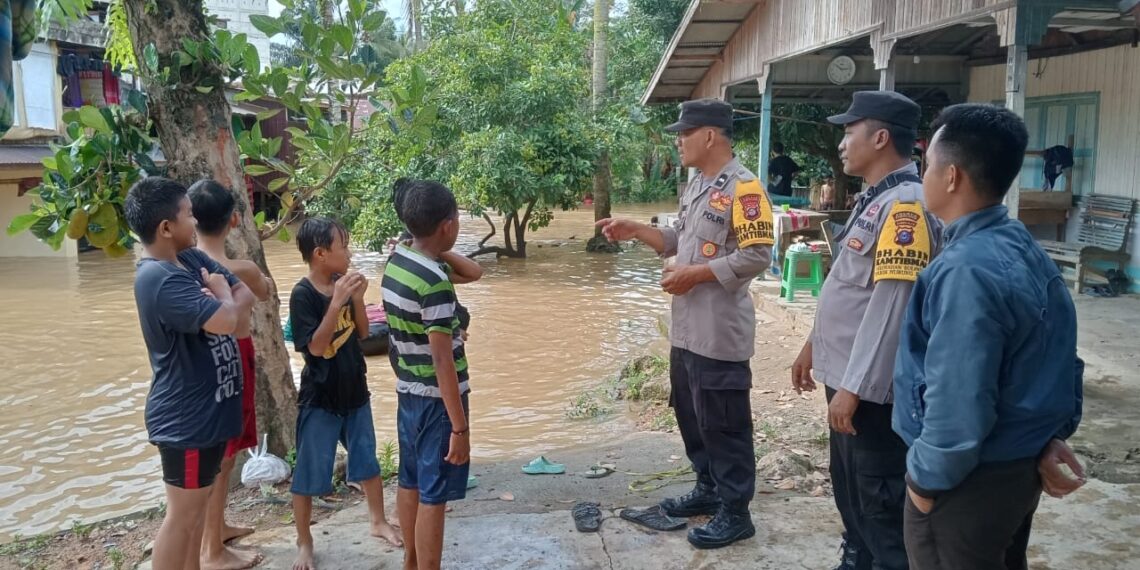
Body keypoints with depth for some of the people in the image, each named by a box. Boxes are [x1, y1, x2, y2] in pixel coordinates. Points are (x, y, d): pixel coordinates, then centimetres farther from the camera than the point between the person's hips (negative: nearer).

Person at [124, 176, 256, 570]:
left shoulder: (192, 259, 4)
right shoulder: (159, 279, -25)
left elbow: (248, 295, 5)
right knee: (182, 513, 4)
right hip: (186, 417, -9)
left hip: (209, 407, 9)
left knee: (199, 504, 21)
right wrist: (224, 294, -12)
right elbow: (226, 321, -35)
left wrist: (222, 299, -17)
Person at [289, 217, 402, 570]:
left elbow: (363, 333, 4)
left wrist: (357, 299, -12)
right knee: (308, 474, 7)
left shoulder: (343, 284, -2)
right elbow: (315, 346, -24)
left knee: (368, 460, 19)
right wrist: (336, 302, -29)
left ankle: (379, 521, 37)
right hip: (320, 399, -6)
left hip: (355, 392, 6)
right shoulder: (303, 294, -18)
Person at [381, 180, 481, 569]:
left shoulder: (398, 260, 2)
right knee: (433, 496, 2)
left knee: (411, 484, 21)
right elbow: (443, 361, -24)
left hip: (408, 392, 9)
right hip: (436, 399, -9)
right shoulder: (434, 282, -25)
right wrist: (460, 426, -21)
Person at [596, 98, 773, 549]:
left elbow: (757, 256, -22)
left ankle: (735, 512, 16)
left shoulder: (743, 188, -17)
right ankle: (708, 489, 37)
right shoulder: (696, 186, 13)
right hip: (686, 330, 10)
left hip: (719, 334, -10)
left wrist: (694, 274, -20)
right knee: (690, 415, 20)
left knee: (723, 424, 2)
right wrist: (635, 231, 9)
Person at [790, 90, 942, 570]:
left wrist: (854, 386, -25)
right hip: (846, 372, 10)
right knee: (849, 489, 22)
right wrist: (814, 346, 23)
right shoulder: (874, 199, 13)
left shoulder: (905, 204, -19)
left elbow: (890, 303, -25)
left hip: (872, 385, -10)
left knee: (881, 501, 2)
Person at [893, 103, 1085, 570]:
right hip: (1021, 467, 9)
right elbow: (1059, 352, 10)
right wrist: (1054, 433, 15)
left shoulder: (967, 270, -26)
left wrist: (928, 478, -15)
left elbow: (958, 401, -27)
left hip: (970, 480, -9)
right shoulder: (1027, 250, 3)